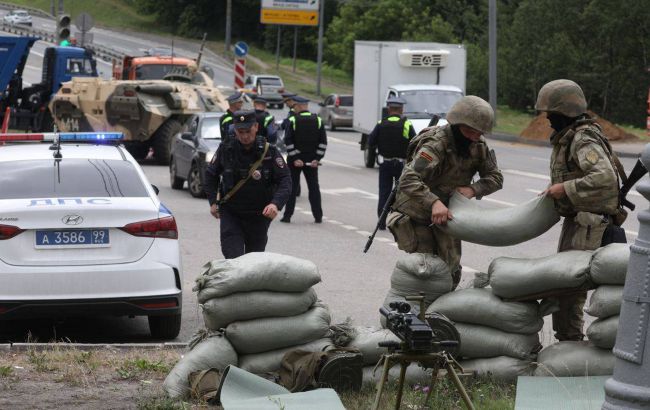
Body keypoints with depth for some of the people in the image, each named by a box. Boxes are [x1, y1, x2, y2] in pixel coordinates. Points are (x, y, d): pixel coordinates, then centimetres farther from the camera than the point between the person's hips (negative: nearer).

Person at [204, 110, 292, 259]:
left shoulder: (269, 152, -8)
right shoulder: (225, 150, -3)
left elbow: (285, 181, -11)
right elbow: (211, 175, 13)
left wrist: (276, 203, -28)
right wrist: (213, 201, 2)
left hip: (259, 215, 0)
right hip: (230, 214, 0)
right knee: (233, 259, -13)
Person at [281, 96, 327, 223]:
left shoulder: (293, 121, -9)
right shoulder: (318, 120, 1)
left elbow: (288, 141, -14)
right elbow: (323, 142, -2)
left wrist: (294, 158, -11)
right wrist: (317, 158, -2)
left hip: (295, 160, -3)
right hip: (311, 160, 3)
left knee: (292, 187, 4)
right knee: (314, 187, 8)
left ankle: (287, 215, 4)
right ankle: (318, 216, 7)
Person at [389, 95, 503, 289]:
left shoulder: (478, 145, -5)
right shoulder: (436, 144, -27)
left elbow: (495, 178, 2)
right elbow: (408, 180, -38)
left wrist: (473, 189, -19)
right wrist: (434, 203, -51)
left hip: (446, 213, 7)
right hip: (418, 213, -6)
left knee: (451, 271, 8)